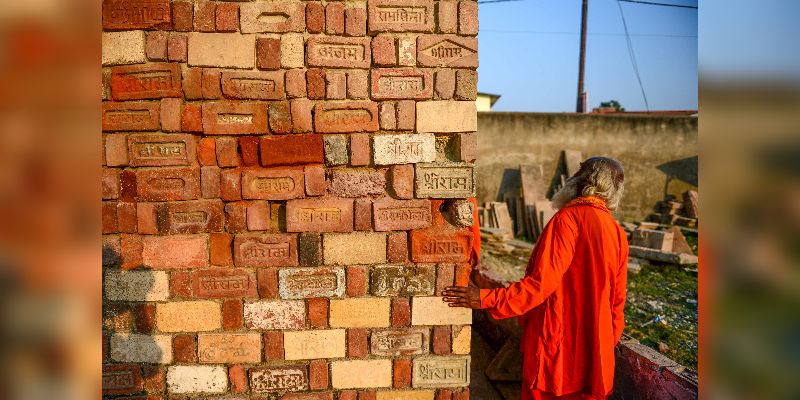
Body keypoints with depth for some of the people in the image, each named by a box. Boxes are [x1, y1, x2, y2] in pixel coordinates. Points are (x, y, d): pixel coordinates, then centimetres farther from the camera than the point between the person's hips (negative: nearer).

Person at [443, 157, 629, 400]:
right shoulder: (619, 235, 7)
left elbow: (541, 283, -23)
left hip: (556, 351, -6)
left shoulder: (569, 218, -15)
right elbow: (616, 303, 12)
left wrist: (485, 299, -21)